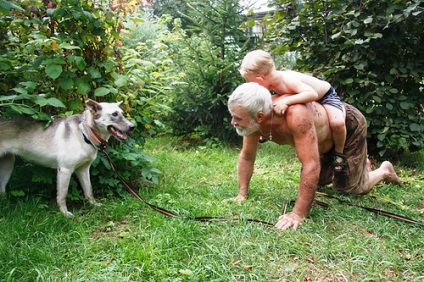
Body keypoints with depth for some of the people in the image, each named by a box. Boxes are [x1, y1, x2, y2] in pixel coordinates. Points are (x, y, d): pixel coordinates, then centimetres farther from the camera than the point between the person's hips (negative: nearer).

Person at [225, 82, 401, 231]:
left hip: (349, 125, -7)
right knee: (317, 181, 19)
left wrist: (298, 214, -43)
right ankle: (359, 162, 43)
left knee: (349, 189, 0)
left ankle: (384, 170, 30)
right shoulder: (253, 119, -25)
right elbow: (246, 157, -11)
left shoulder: (296, 114, -47)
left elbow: (311, 166, -46)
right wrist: (242, 195, -15)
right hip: (324, 136, 7)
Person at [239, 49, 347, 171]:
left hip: (326, 95, -8)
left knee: (337, 122, -31)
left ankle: (339, 153, -6)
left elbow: (312, 94, -53)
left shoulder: (288, 79, -39)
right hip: (311, 100, 8)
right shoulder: (272, 84, -15)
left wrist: (286, 101, -57)